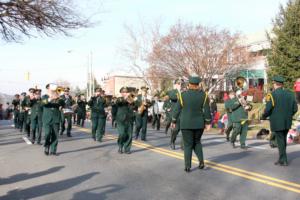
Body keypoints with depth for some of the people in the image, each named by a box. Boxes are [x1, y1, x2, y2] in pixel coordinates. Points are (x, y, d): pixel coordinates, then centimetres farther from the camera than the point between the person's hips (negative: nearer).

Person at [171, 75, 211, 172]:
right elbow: (207, 110, -3)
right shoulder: (203, 95, -5)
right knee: (197, 142, 21)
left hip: (186, 124, -2)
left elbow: (177, 109, -3)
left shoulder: (183, 95, -8)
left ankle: (187, 166, 6)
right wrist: (207, 122, 7)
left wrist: (173, 121, 9)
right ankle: (201, 160, 7)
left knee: (188, 145, 7)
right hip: (199, 123, 2)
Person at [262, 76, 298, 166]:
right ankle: (282, 158, 27)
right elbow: (295, 108, 5)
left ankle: (283, 160, 4)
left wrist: (263, 117, 1)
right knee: (283, 140, 18)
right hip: (287, 122, 6)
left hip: (277, 123, -6)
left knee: (280, 141, 2)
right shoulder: (290, 94, 4)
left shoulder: (272, 95, -13)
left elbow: (268, 109, -18)